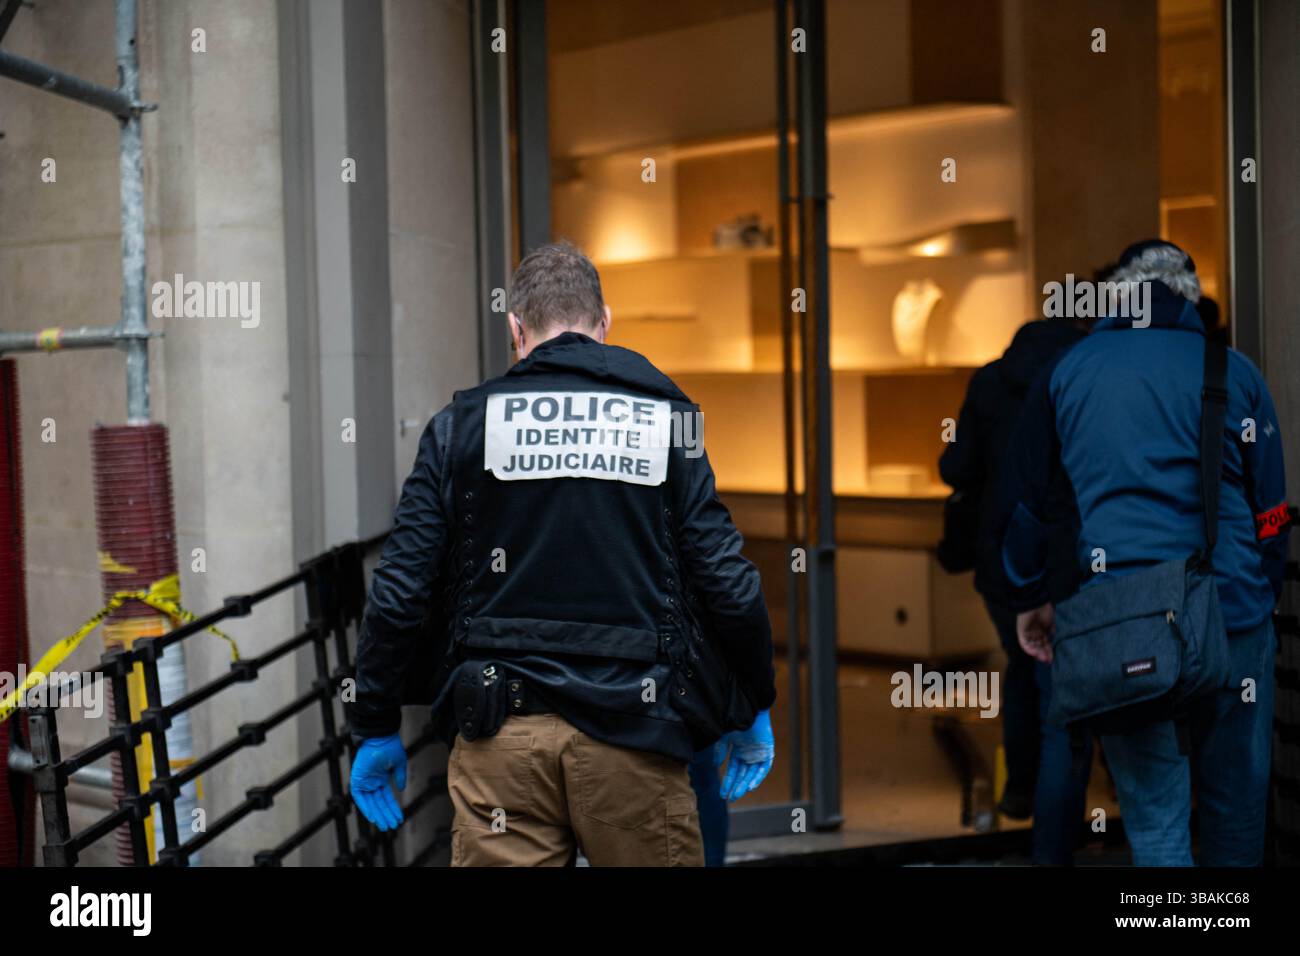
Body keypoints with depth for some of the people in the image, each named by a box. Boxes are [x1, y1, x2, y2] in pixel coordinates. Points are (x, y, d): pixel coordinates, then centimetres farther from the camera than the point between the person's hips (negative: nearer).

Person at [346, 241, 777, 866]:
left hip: (501, 740, 0)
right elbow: (728, 587, 1)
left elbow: (399, 594, 1)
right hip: (633, 741, 0)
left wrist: (376, 728, 11)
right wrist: (752, 713, 14)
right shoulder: (663, 421, 5)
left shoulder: (461, 426, 5)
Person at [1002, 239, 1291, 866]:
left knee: (1153, 811, 4)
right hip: (1233, 614, 0)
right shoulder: (1235, 372, 5)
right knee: (1236, 802, 14)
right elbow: (1270, 510, 6)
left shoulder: (1068, 371, 7)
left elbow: (1026, 497, 10)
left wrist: (1033, 596, 20)